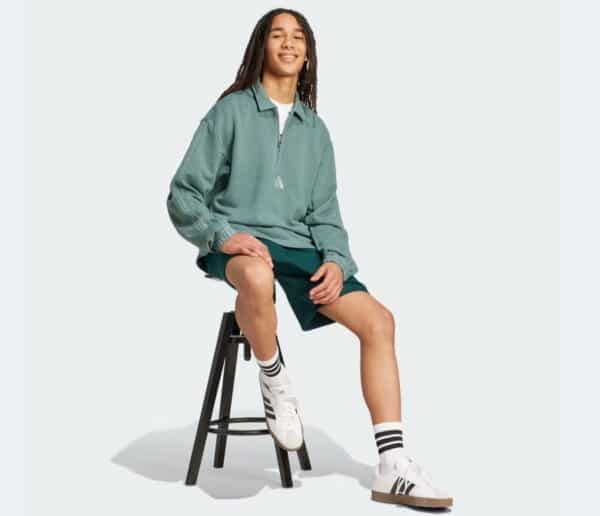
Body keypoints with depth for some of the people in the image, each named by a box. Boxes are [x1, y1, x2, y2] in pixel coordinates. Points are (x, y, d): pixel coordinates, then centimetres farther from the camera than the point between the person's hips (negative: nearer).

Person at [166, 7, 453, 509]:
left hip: (298, 244, 5)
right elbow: (184, 194, -1)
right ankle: (274, 380, -12)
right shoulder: (231, 111, 4)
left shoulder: (315, 129, 18)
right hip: (239, 244, -5)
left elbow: (324, 211, 15)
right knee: (257, 277, -42)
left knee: (378, 320, -14)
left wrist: (336, 259, -5)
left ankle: (392, 467, -11)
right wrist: (223, 235, -19)